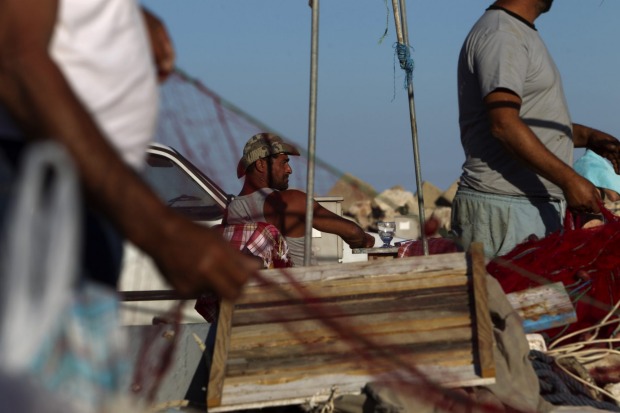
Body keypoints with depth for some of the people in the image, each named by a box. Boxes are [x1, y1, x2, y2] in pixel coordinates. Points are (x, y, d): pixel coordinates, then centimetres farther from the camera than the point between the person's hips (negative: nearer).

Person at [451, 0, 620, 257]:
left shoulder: (521, 34, 22)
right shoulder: (499, 34, -11)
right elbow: (504, 124, -22)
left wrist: (588, 136, 11)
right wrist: (568, 179, -24)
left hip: (538, 206, 10)